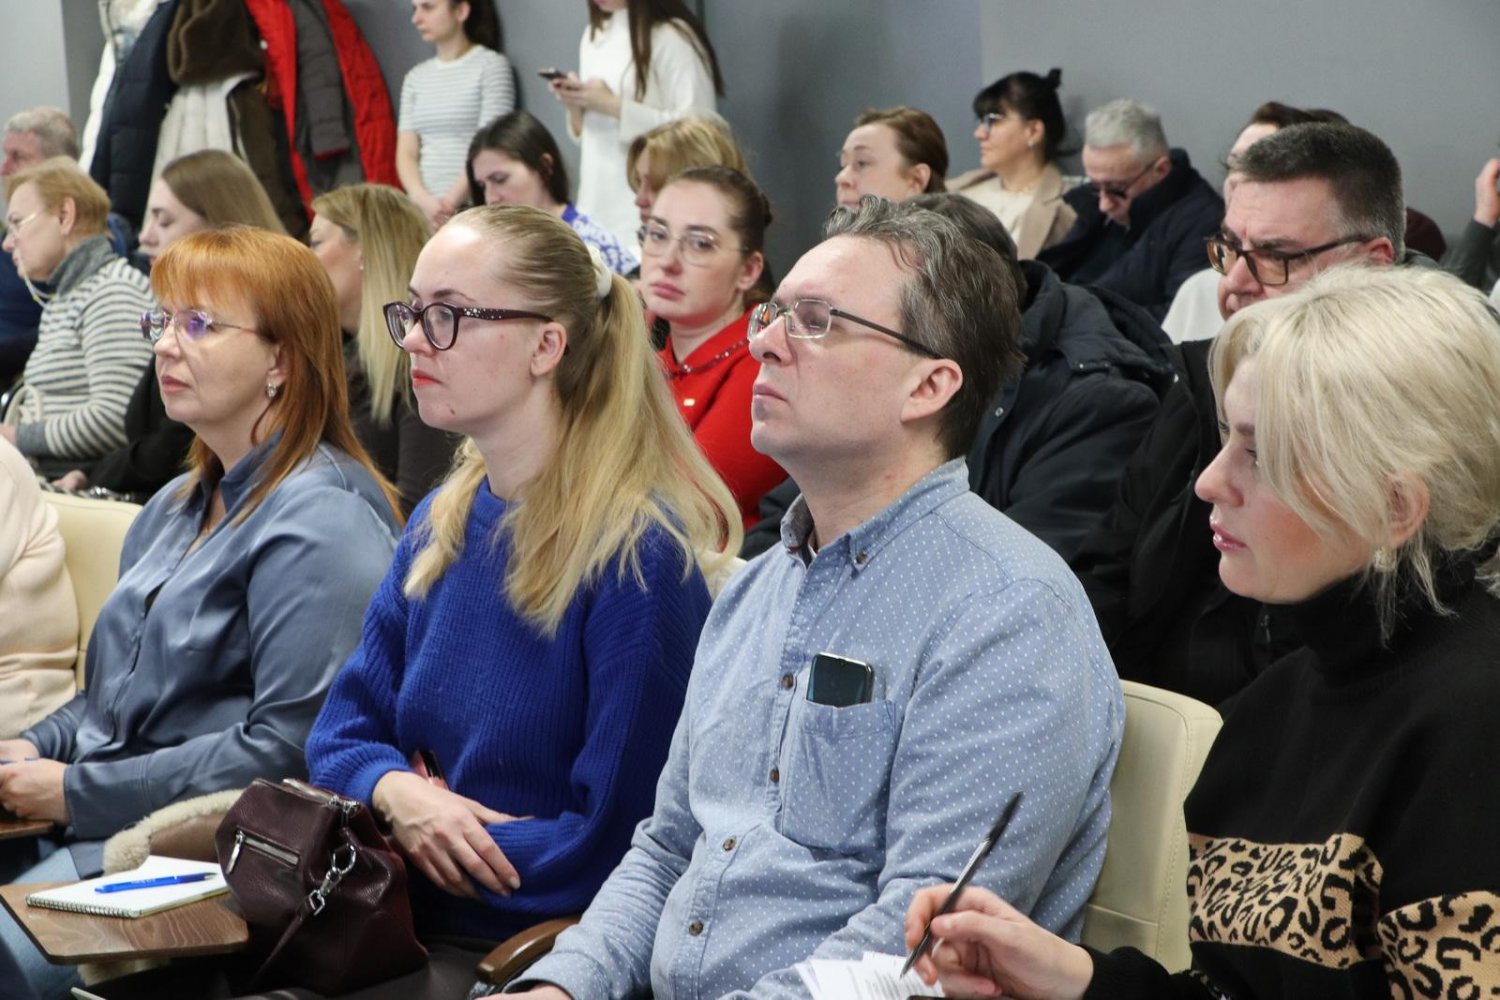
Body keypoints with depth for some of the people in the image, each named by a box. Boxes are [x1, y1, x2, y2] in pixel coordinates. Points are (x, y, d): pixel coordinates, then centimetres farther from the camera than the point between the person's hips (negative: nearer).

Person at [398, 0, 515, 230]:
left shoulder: (491, 65, 1)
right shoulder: (415, 77, 15)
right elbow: (406, 153, 8)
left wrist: (451, 201, -14)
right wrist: (424, 201, -10)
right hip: (422, 210, 4)